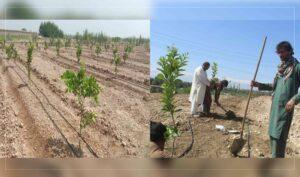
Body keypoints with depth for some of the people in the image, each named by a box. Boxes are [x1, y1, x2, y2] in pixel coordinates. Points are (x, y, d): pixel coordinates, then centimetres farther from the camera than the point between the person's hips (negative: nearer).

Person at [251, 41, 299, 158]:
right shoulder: (281, 68, 16)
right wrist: (258, 85, 10)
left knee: (279, 135, -8)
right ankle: (276, 157, 24)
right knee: (272, 133, 12)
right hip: (275, 105, 8)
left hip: (286, 106, -8)